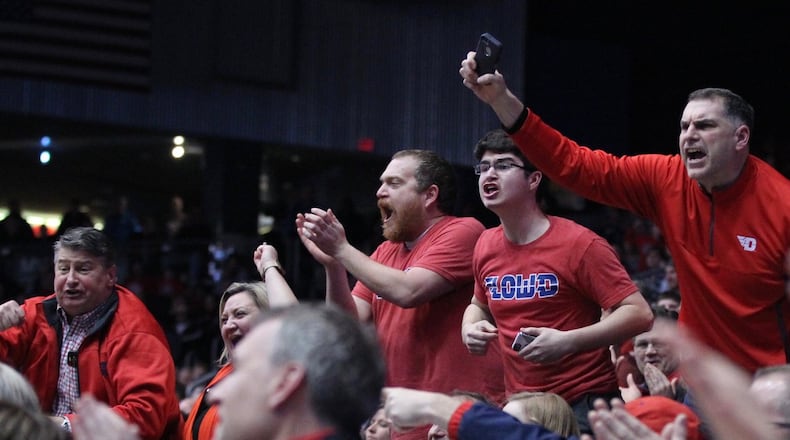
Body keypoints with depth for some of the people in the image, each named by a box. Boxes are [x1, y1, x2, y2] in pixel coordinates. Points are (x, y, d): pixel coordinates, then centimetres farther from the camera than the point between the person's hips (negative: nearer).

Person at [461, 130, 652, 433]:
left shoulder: (578, 244, -13)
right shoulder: (486, 246, 6)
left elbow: (639, 314, -16)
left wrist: (567, 341, -25)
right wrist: (471, 329, 3)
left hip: (584, 405, -6)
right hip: (519, 406, 6)